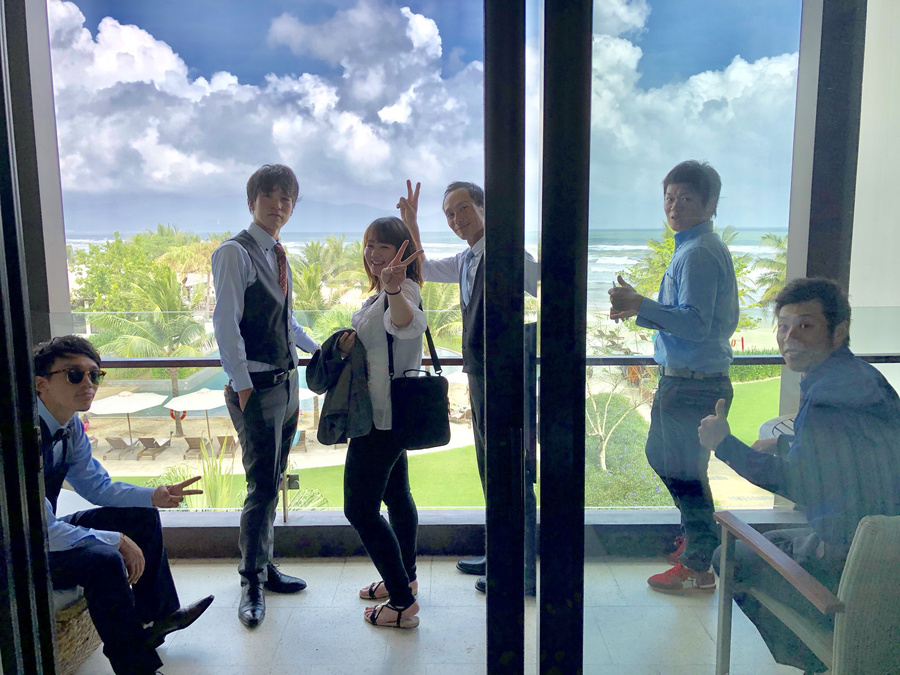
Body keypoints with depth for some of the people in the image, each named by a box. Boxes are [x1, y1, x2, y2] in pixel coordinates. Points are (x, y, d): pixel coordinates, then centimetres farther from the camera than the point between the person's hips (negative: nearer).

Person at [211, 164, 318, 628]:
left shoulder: (278, 257, 14)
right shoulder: (235, 253, -9)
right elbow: (225, 324, -14)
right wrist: (243, 387, -17)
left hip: (286, 383, 8)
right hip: (256, 388, -8)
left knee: (271, 484, 15)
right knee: (262, 488, -5)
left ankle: (264, 567, 28)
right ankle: (251, 584, 10)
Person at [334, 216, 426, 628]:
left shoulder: (404, 289, -19)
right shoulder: (381, 293, 14)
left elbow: (408, 324, -43)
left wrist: (394, 290, -63)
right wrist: (349, 343, 6)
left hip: (382, 419, -11)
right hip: (390, 413, 11)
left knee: (360, 509, -6)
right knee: (396, 496, 20)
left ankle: (403, 603, 3)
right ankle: (404, 579, 37)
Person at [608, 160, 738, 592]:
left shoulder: (698, 254, -18)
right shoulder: (700, 248, 15)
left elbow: (696, 324, -25)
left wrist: (640, 306, -28)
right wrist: (639, 310, 12)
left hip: (692, 384, -11)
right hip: (686, 378, 11)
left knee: (683, 470, 2)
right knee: (662, 457, 23)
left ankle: (698, 568, 17)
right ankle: (698, 536, 39)